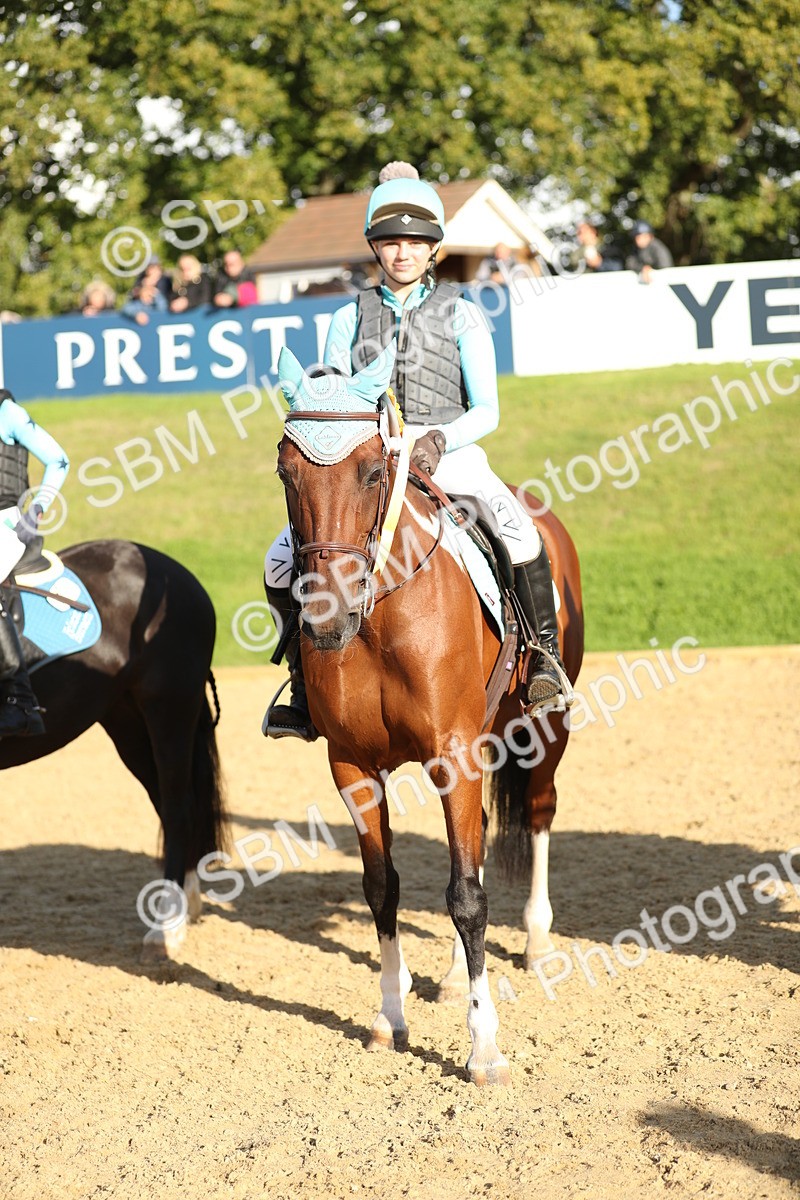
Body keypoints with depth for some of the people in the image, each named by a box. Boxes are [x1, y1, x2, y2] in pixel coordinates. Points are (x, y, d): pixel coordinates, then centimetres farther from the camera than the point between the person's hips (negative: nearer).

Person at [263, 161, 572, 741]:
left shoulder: (462, 315, 5)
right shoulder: (350, 319, 11)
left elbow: (486, 410, -2)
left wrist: (439, 439, -21)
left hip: (451, 456, -2)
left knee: (519, 534, -32)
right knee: (282, 561, -14)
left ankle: (545, 657, -13)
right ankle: (306, 692, 3)